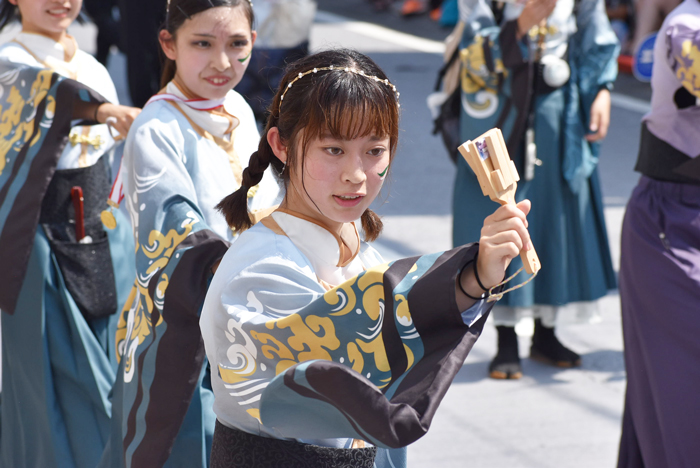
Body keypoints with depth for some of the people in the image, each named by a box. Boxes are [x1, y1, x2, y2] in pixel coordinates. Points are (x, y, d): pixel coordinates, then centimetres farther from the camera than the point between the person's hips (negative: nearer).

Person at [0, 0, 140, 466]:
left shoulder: (92, 69, 12)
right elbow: (47, 88, -32)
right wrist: (101, 108, -51)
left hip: (103, 241, 6)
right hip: (44, 247, -6)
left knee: (105, 377, 9)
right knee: (58, 382, -1)